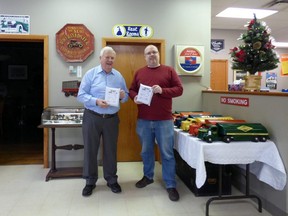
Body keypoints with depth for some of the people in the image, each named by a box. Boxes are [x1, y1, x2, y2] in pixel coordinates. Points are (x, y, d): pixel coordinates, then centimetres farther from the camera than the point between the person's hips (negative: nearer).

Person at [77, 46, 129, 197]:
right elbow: (81, 95, -8)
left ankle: (111, 180, 27)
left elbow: (126, 95, 10)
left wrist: (123, 96, -14)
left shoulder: (119, 76, 8)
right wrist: (96, 101, -23)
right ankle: (90, 181, 22)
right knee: (90, 150, 6)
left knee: (111, 150, 11)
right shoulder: (90, 74, -2)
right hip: (92, 117, -2)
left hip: (112, 118, 3)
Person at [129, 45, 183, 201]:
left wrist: (162, 90, -17)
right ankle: (148, 176, 35)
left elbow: (179, 89, -2)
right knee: (146, 151, 15)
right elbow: (131, 90, 14)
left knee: (167, 153, 3)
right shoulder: (139, 73, 11)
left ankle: (170, 185, 13)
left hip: (164, 120, -3)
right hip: (143, 120, 3)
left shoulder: (169, 71, 3)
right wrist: (134, 97, -8)